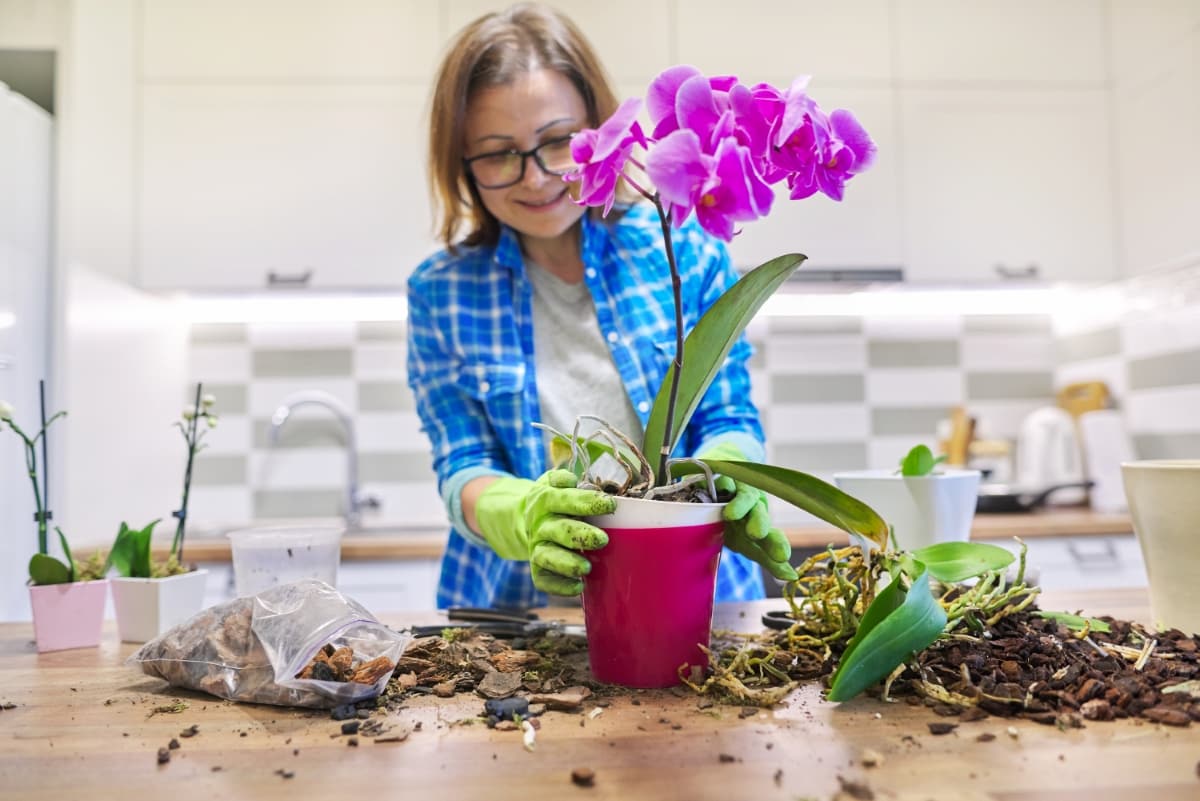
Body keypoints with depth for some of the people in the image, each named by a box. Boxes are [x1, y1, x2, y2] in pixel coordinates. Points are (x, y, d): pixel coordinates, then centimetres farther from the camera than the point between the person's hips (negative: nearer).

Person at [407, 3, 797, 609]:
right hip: (519, 607, 0)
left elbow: (730, 419, 2)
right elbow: (461, 469, -2)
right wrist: (523, 515, -26)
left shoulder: (686, 248, 1)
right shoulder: (440, 293, 2)